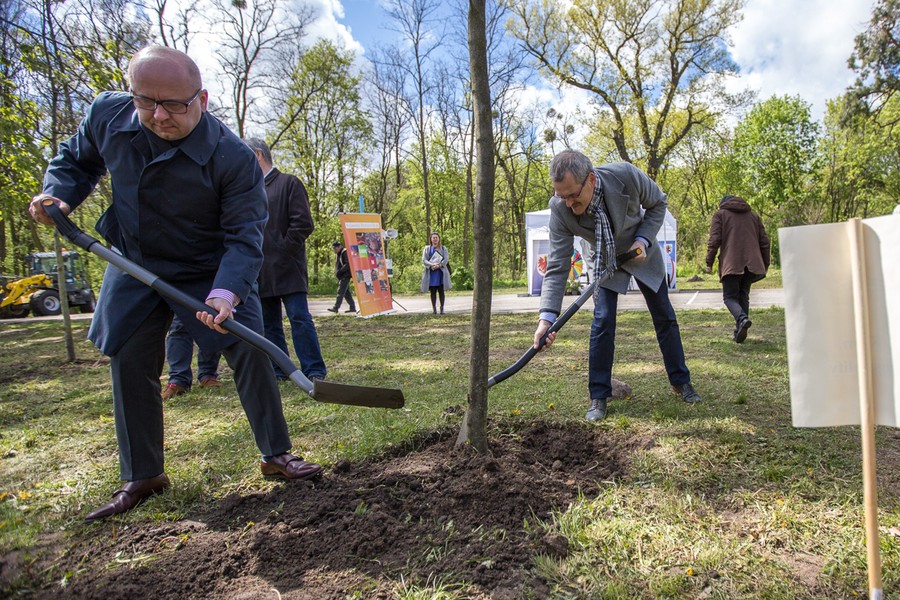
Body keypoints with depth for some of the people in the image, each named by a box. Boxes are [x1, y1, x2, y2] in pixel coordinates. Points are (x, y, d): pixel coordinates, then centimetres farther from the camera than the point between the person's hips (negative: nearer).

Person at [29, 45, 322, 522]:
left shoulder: (233, 158, -26)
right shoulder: (106, 114, -11)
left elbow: (244, 237, -26)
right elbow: (75, 159, 10)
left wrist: (225, 293, -41)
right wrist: (58, 196, -10)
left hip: (212, 271, -4)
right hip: (134, 268, 4)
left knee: (249, 352, -8)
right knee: (129, 366, 6)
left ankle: (276, 454, 11)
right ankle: (142, 476, 23)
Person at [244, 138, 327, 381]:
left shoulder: (289, 183, 1)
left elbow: (303, 223, -8)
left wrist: (283, 252, -10)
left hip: (286, 267, -6)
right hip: (260, 271, 7)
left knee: (300, 318, -8)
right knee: (269, 323, 9)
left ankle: (314, 370, -3)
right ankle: (278, 370, 17)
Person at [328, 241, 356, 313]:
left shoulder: (345, 252, -9)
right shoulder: (337, 254, 19)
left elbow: (348, 264, -19)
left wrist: (339, 271, -20)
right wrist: (336, 273, 10)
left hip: (345, 275, -9)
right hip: (341, 276, 10)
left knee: (340, 292, -13)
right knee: (346, 292, 9)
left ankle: (336, 307, -17)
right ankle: (352, 307, 13)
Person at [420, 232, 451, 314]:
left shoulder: (443, 248, 9)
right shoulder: (427, 248, 10)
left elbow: (446, 259, -2)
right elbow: (424, 260, 1)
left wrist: (438, 265, -17)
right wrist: (432, 265, -15)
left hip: (440, 272, -1)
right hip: (430, 273, 1)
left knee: (441, 291, 1)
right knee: (433, 291, 2)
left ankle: (442, 308, 4)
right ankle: (434, 308, 6)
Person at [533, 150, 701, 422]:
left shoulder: (626, 175, -35)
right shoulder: (560, 208, -32)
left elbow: (658, 203, -11)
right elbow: (557, 266, -30)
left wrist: (643, 239, -26)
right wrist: (547, 317, -39)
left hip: (641, 253, 1)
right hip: (605, 262, 0)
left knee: (665, 317, 9)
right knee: (602, 323, -12)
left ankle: (681, 381, 28)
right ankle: (599, 397, 0)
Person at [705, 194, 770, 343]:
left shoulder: (720, 214, 8)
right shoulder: (754, 215, 21)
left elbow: (714, 240, -4)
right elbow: (764, 242, 17)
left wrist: (709, 262, -1)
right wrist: (765, 264, 22)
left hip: (731, 264, -4)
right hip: (752, 263, 4)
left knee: (730, 296, 1)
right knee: (743, 296, 13)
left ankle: (742, 318, -27)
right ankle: (739, 331, 8)